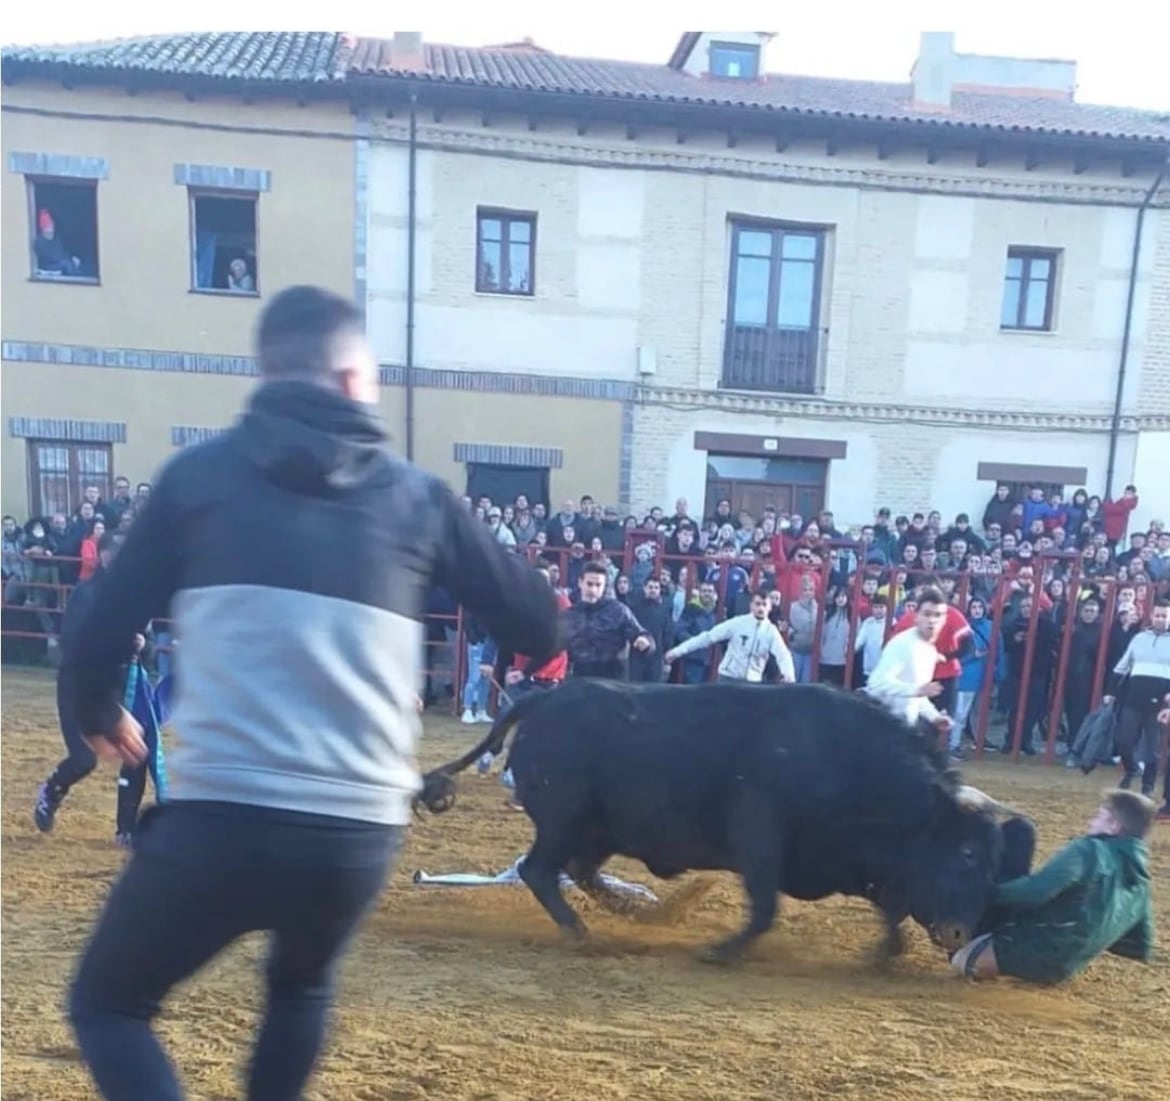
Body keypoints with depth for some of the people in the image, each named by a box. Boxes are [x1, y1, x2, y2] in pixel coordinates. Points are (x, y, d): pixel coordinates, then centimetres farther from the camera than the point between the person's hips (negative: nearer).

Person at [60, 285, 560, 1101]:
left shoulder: (200, 472, 6)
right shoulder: (416, 495, 5)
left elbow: (106, 626, 8)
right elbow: (539, 629, 8)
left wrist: (99, 714, 29)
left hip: (218, 819, -1)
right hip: (359, 835, 2)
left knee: (107, 1004, 24)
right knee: (303, 989, 34)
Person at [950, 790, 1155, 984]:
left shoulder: (1088, 849, -16)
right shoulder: (1140, 882, 8)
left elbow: (1037, 890, -27)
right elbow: (1142, 948, 17)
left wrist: (993, 893, -12)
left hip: (1044, 951, -9)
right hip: (1067, 964, 9)